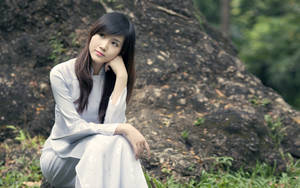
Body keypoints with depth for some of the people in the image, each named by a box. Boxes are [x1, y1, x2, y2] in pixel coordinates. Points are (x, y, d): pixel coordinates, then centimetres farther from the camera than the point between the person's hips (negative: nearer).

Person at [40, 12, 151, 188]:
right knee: (106, 142, -32)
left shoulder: (114, 76, -4)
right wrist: (124, 129, -29)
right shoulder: (61, 74, -14)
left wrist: (122, 78, -24)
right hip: (61, 157, -3)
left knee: (119, 143, -31)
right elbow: (75, 127, -20)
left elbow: (112, 123, -19)